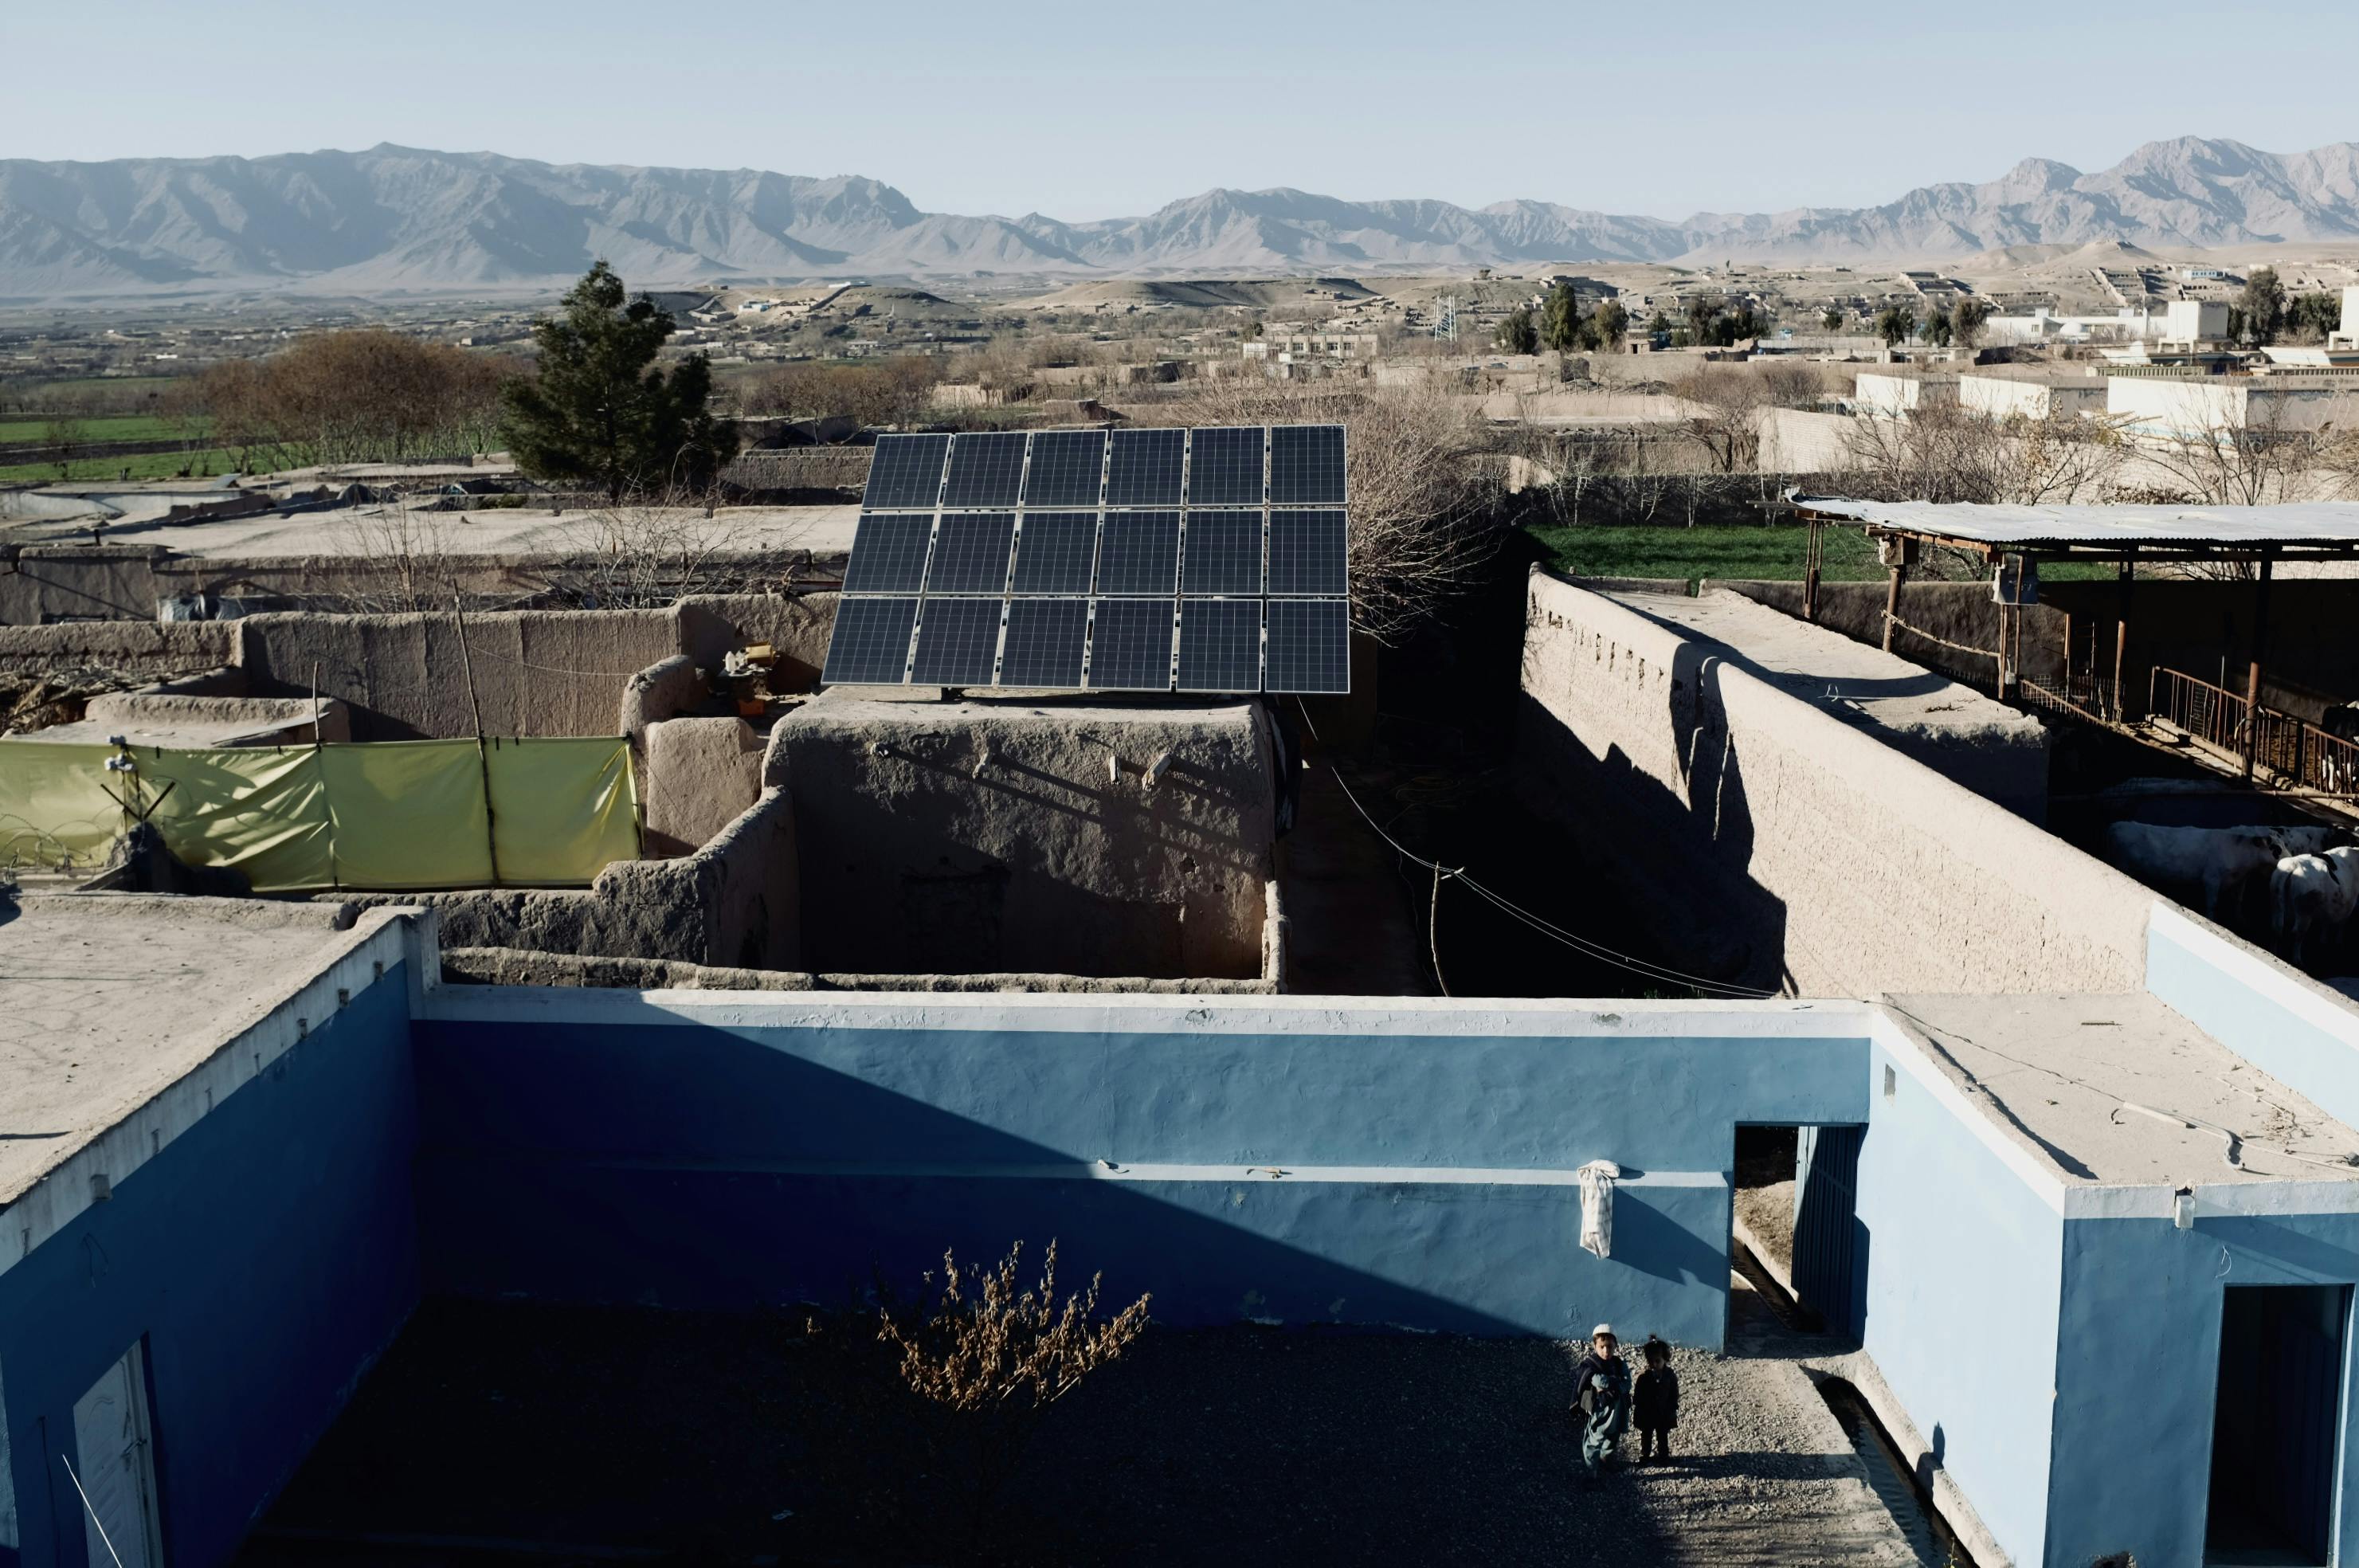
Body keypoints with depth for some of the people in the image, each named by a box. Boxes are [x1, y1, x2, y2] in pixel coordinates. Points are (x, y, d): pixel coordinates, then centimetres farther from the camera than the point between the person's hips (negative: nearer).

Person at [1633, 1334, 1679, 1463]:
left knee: (1663, 1436, 16)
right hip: (1646, 1415, -1)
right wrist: (1637, 1412, -8)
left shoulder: (1670, 1376, -9)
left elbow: (1674, 1396, 0)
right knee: (1646, 1437, 10)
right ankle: (1644, 1456, 21)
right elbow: (1636, 1397, -7)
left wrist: (1673, 1411, -2)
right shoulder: (1643, 1377, -13)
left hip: (1664, 1415, 1)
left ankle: (1663, 1456, 30)